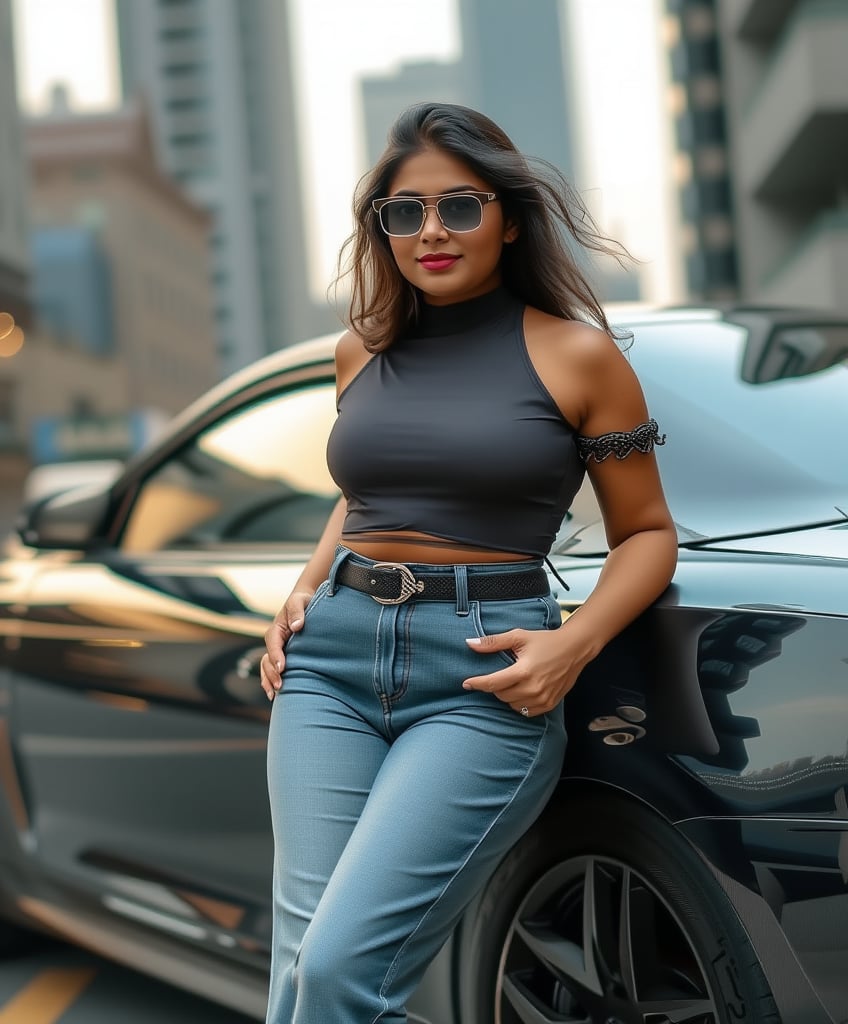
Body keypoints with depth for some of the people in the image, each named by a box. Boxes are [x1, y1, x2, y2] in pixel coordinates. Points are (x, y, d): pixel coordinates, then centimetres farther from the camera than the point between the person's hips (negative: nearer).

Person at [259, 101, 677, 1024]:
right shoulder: (362, 352, 13)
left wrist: (575, 643, -11)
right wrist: (304, 592, 12)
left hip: (484, 679, -4)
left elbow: (647, 532, 6)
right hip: (331, 659, 4)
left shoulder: (576, 354, 0)